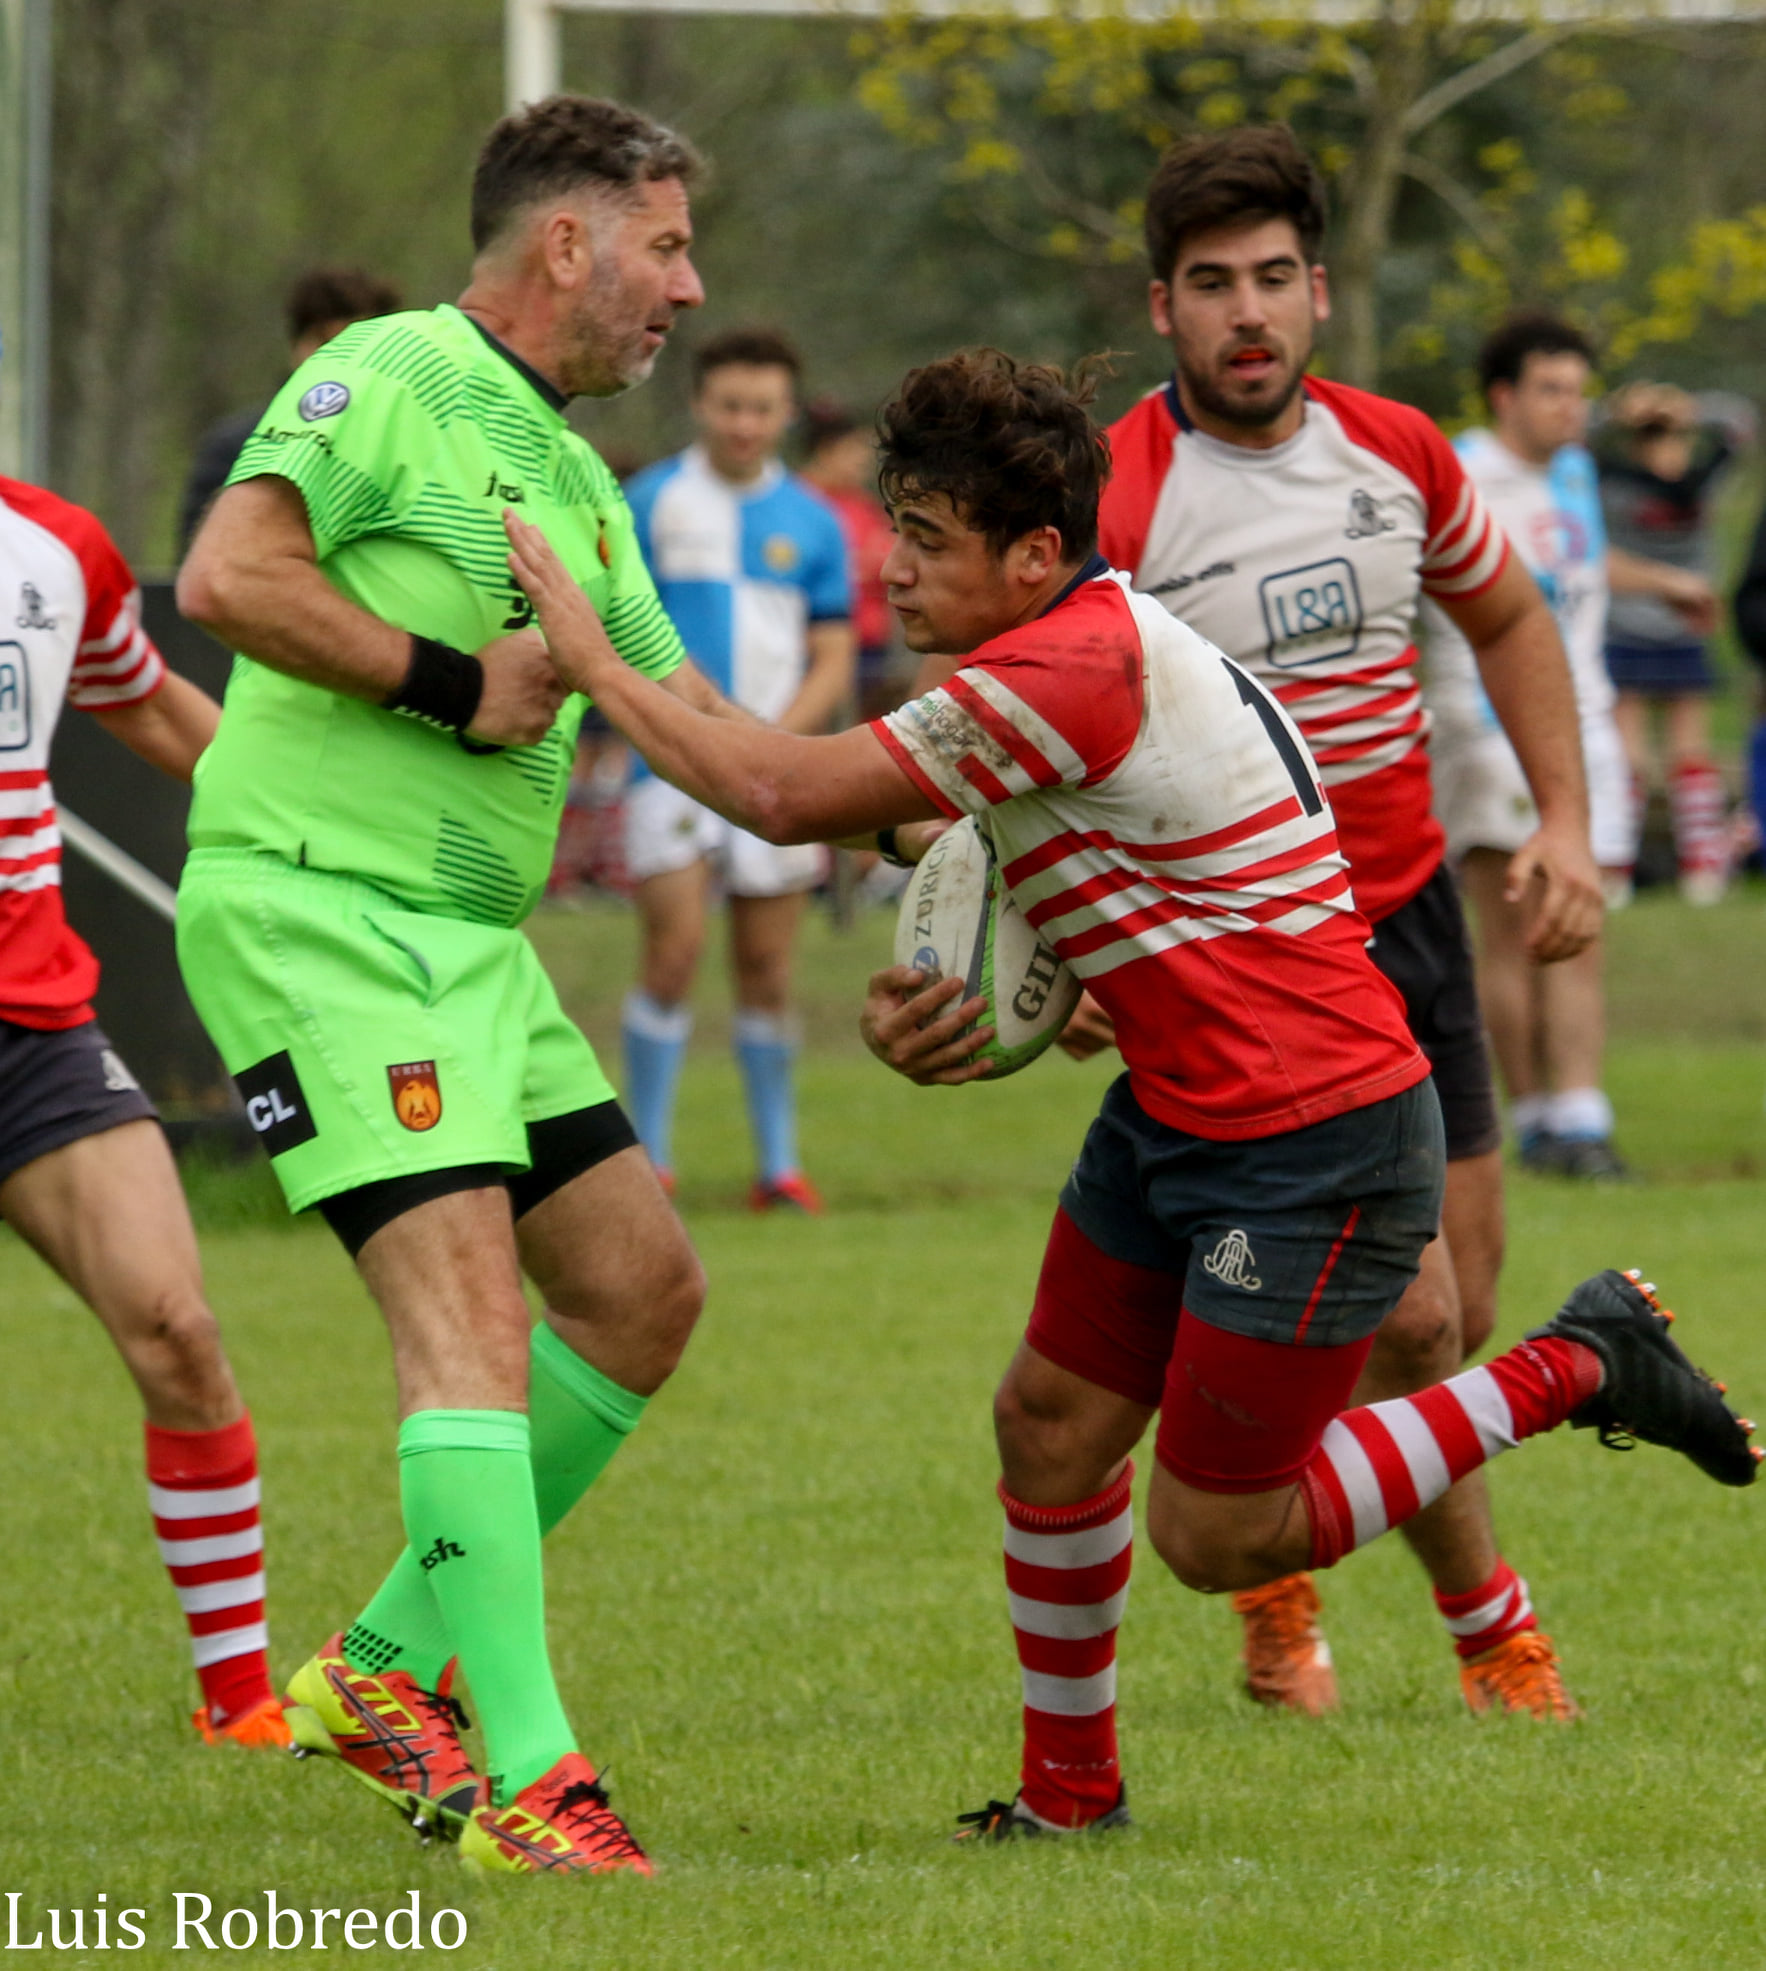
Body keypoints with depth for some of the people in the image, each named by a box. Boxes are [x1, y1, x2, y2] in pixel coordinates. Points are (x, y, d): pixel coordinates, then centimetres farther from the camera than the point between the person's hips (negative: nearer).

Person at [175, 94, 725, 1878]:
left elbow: (680, 711, 25)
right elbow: (226, 578, -22)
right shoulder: (391, 378, -9)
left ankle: (390, 1664, 20)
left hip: (471, 935, 10)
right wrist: (452, 680, -17)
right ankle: (527, 1785, -21)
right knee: (471, 1309, -18)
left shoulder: (573, 473, 19)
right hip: (312, 913, -10)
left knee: (642, 1291, 10)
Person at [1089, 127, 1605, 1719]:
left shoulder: (1397, 453, 1)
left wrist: (1564, 819, 7)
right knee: (1407, 1319, -13)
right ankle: (1489, 1621, 11)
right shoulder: (1116, 504, -17)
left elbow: (1507, 617, 19)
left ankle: (1276, 1584, 33)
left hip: (1409, 916, 6)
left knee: (1458, 1317, 9)